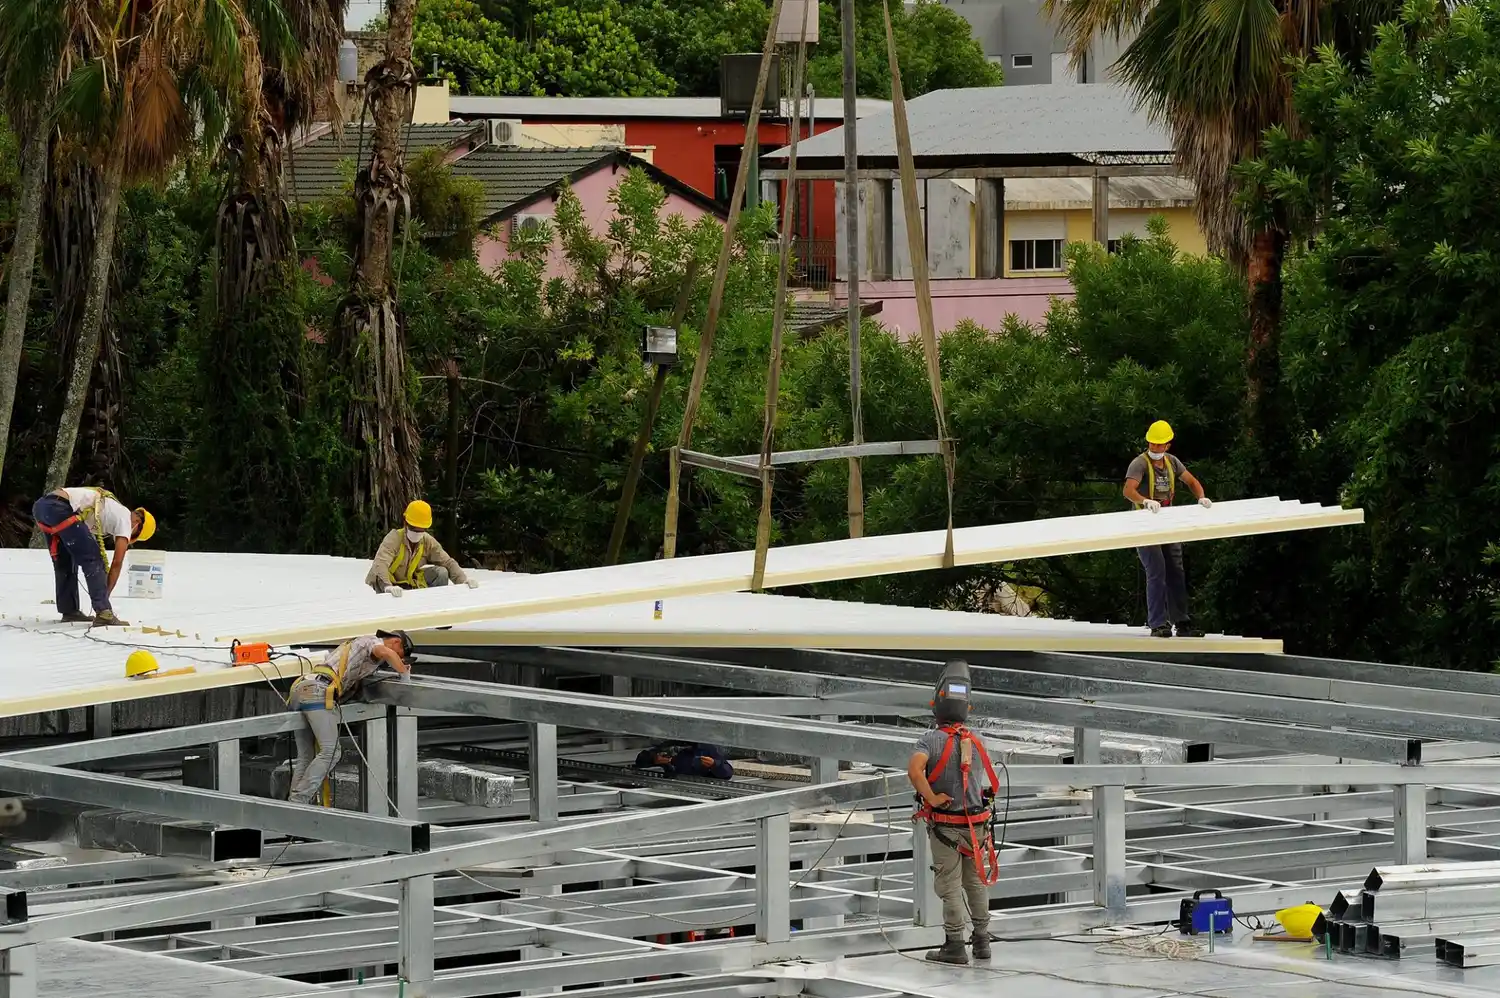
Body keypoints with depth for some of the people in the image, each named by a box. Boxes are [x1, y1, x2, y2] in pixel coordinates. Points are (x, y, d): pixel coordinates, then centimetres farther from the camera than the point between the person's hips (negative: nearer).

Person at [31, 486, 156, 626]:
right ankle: (103, 613, -11)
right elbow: (117, 563, 7)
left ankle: (69, 611, 26)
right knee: (92, 559, -3)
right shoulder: (125, 518, 9)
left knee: (65, 561, 24)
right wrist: (105, 596, 14)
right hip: (60, 508, -9)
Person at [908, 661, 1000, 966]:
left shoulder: (931, 740, -15)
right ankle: (981, 940, 21)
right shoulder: (974, 742, 0)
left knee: (950, 886, 1)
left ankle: (955, 945, 2)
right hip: (977, 822, 4)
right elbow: (991, 782, 10)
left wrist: (931, 798, -21)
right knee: (977, 883, 16)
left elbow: (915, 769, -33)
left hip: (945, 825, -4)